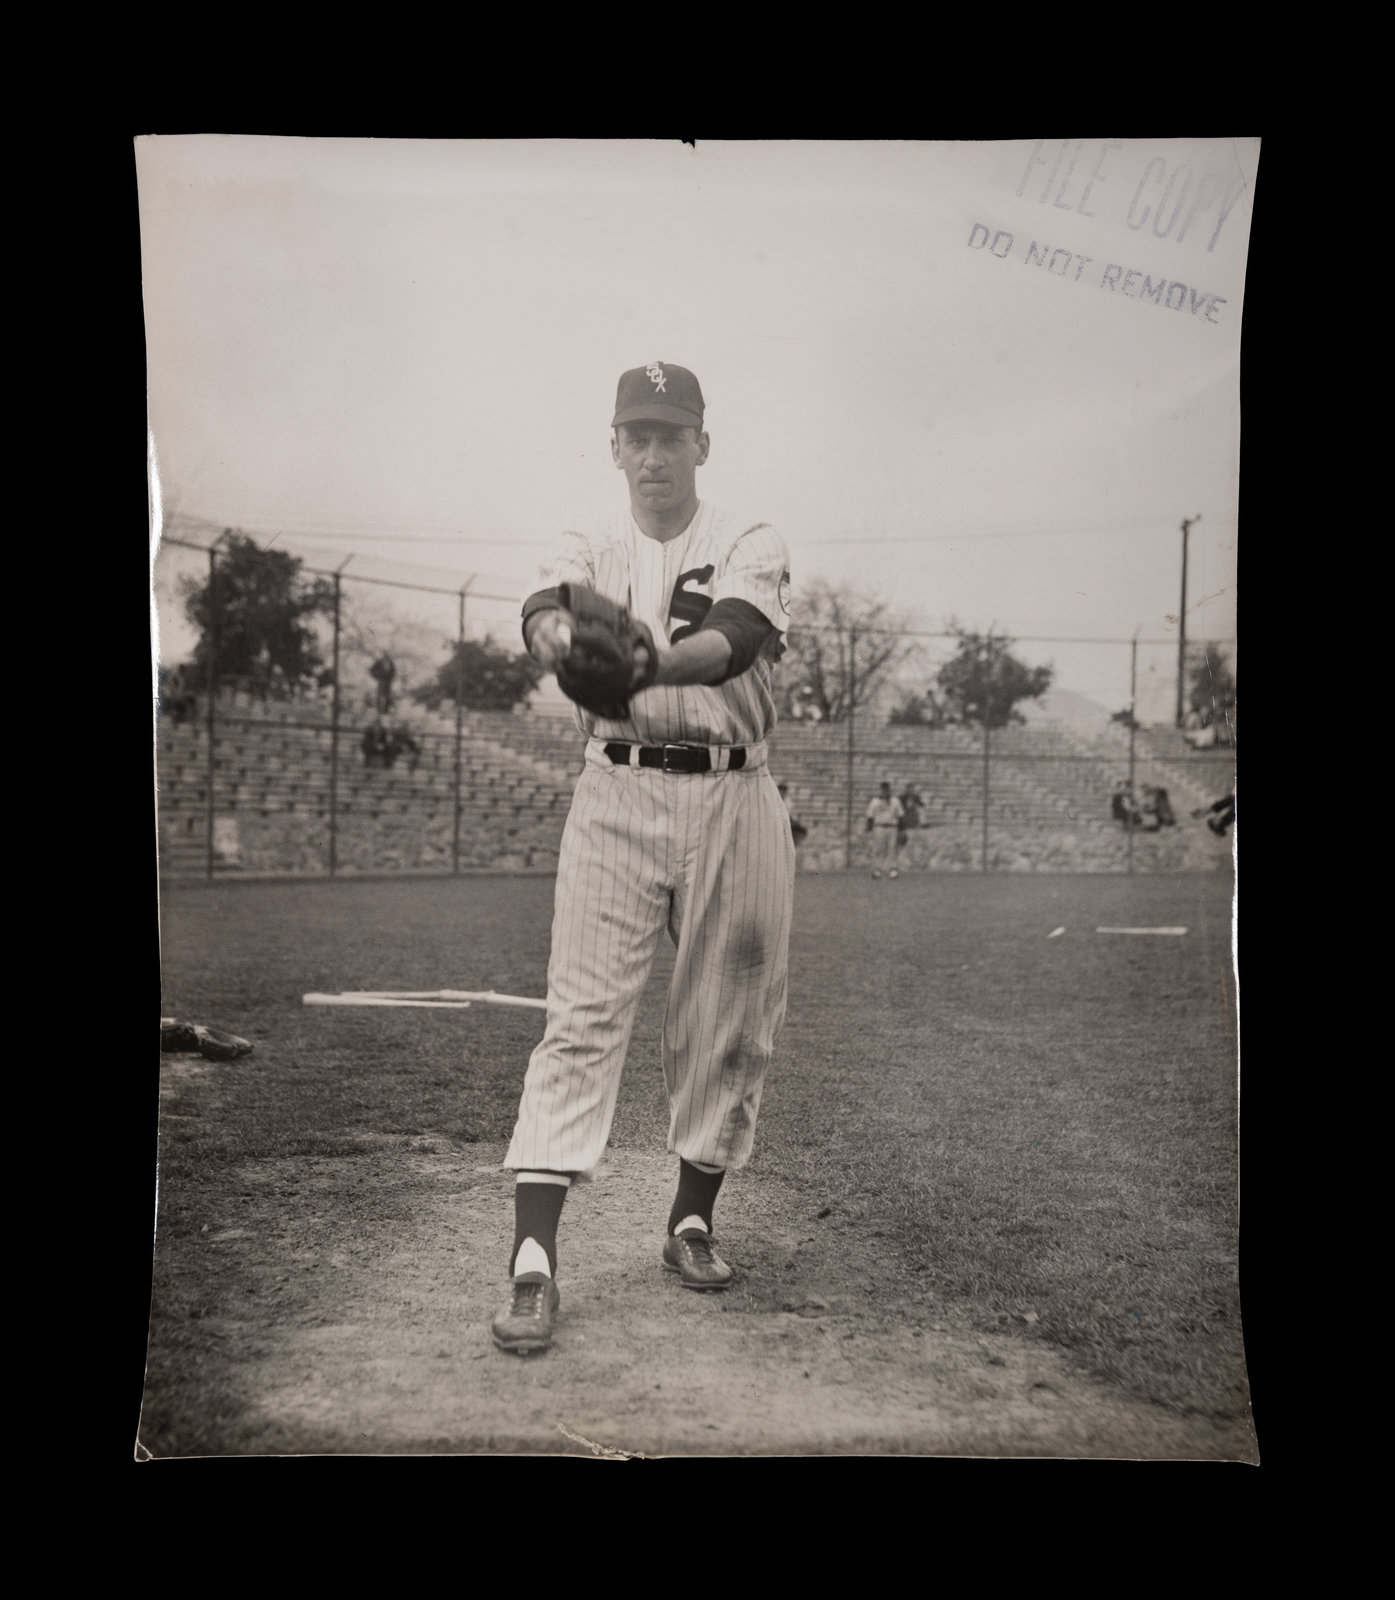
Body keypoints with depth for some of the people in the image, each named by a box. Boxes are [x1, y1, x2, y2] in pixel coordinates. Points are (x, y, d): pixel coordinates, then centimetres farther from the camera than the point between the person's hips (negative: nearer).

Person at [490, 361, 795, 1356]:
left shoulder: (751, 546, 5)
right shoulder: (590, 553, 11)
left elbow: (733, 642, -18)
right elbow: (548, 611, -14)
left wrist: (653, 662, -39)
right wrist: (557, 630, -40)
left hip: (734, 799, 0)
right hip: (618, 796, 0)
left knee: (729, 1027, 7)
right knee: (582, 1021, -7)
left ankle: (693, 1224, 26)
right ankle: (534, 1262, -9)